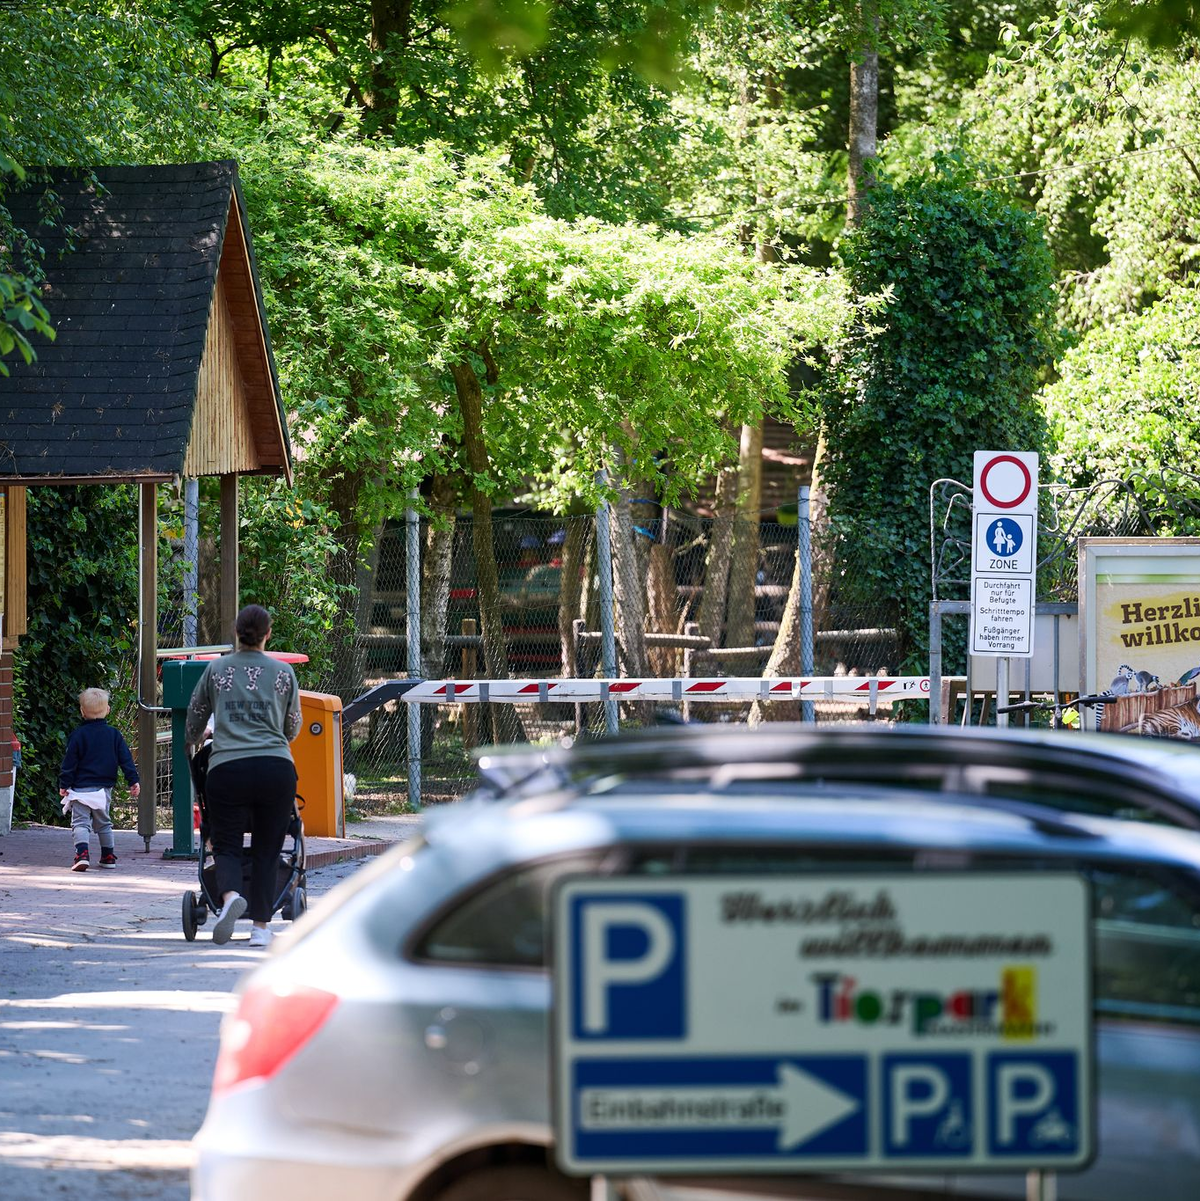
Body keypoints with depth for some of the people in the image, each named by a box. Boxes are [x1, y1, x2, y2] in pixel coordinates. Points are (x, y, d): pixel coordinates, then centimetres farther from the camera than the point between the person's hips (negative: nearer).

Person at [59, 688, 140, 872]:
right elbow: (126, 760, 3)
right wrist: (133, 781, 5)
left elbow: (69, 762, -6)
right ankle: (109, 856, 22)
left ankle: (82, 854, -25)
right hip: (104, 787, 4)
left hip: (81, 787, -4)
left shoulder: (78, 734, -6)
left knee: (80, 822, -5)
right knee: (103, 822, 20)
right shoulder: (114, 734, 4)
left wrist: (64, 784, -2)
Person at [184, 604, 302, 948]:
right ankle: (261, 926, 5)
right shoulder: (283, 672, 11)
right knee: (267, 850, 9)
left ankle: (231, 896, -26)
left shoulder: (216, 670, 11)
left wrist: (191, 742, 45)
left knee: (227, 845, 4)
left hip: (227, 768, 0)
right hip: (276, 767, 1)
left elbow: (194, 720, 22)